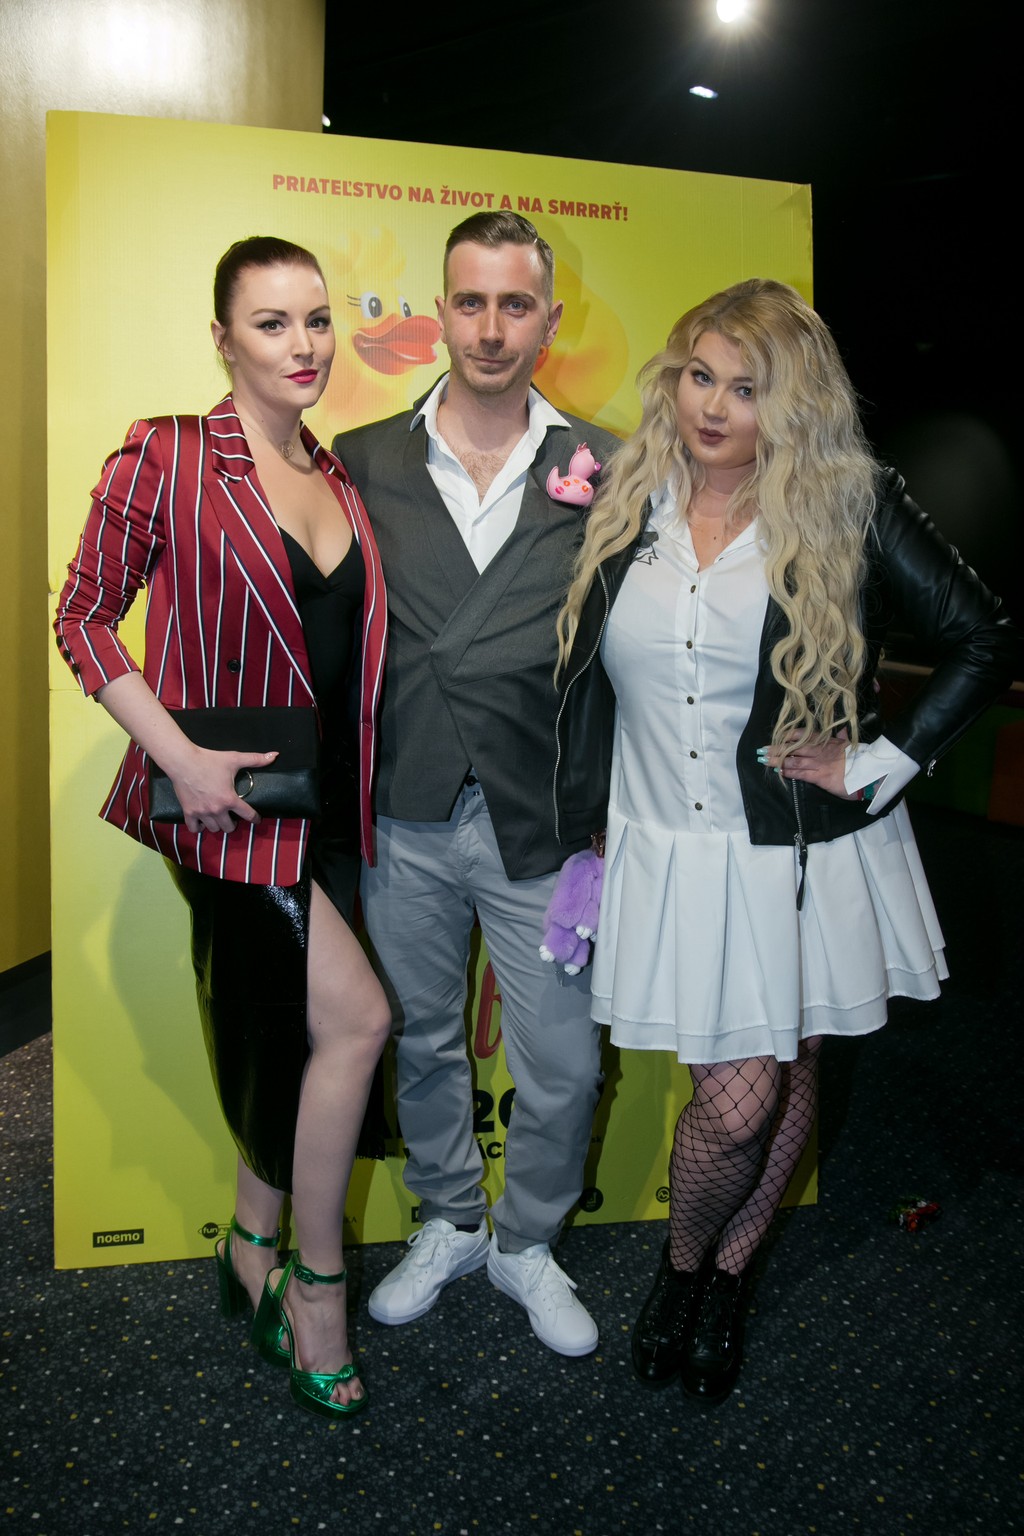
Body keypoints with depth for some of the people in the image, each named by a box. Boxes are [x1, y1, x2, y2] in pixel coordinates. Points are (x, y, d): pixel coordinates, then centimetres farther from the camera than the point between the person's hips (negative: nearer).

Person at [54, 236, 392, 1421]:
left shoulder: (340, 479, 8)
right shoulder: (166, 458, -9)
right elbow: (83, 617, -7)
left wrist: (364, 776, 4)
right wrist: (182, 756, -17)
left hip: (325, 802, 6)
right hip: (228, 804, -6)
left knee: (289, 1038, 14)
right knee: (358, 1018, -10)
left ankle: (254, 1254, 36)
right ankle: (317, 1280, 12)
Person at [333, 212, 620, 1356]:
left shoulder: (604, 470, -2)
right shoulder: (365, 461, 1)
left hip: (541, 826, -1)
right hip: (404, 821, 2)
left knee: (562, 1067, 9)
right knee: (420, 1040, 19)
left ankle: (524, 1242, 37)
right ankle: (449, 1221, 44)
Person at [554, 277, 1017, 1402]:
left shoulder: (851, 509, -6)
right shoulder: (626, 506, 2)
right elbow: (581, 679, 7)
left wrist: (879, 764, -8)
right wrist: (579, 835, 7)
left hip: (805, 848, 0)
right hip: (671, 851, 1)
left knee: (783, 1083, 13)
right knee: (735, 1098, -1)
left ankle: (724, 1280, 38)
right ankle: (681, 1268, 29)